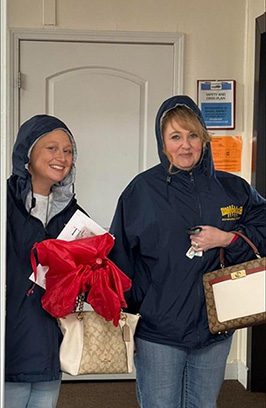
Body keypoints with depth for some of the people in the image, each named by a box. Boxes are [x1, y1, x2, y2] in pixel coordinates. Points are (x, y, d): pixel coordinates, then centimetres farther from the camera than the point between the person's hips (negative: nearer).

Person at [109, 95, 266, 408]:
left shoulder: (232, 189, 2)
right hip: (157, 334, -3)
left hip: (214, 329, 3)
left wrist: (228, 239, -11)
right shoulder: (142, 189, -5)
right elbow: (120, 256, -4)